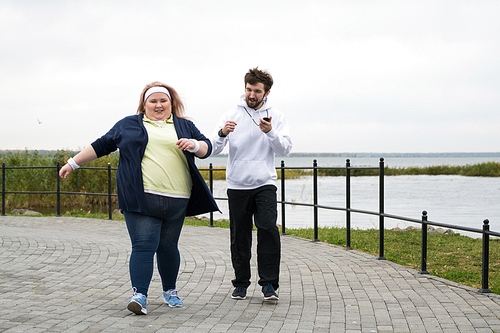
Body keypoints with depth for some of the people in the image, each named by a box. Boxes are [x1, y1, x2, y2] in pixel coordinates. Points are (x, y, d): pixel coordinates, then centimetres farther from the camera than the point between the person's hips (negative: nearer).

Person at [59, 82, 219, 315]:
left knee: (168, 246, 8)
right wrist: (73, 163, 15)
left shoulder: (184, 126, 17)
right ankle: (139, 295, -13)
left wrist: (194, 145, -10)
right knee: (143, 246, -11)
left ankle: (170, 290, 25)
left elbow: (207, 148, 12)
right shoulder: (128, 125, 14)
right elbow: (102, 145, 16)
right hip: (141, 198, -2)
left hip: (176, 200, 2)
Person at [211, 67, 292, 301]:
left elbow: (285, 149, -6)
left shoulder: (276, 117, 4)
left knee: (268, 230, -15)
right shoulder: (231, 115, 2)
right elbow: (214, 149, -5)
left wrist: (270, 132, -24)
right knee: (240, 236, 5)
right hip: (237, 185, 1)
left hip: (265, 184, -1)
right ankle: (241, 283, 18)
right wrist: (223, 133, -26)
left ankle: (269, 284, -9)